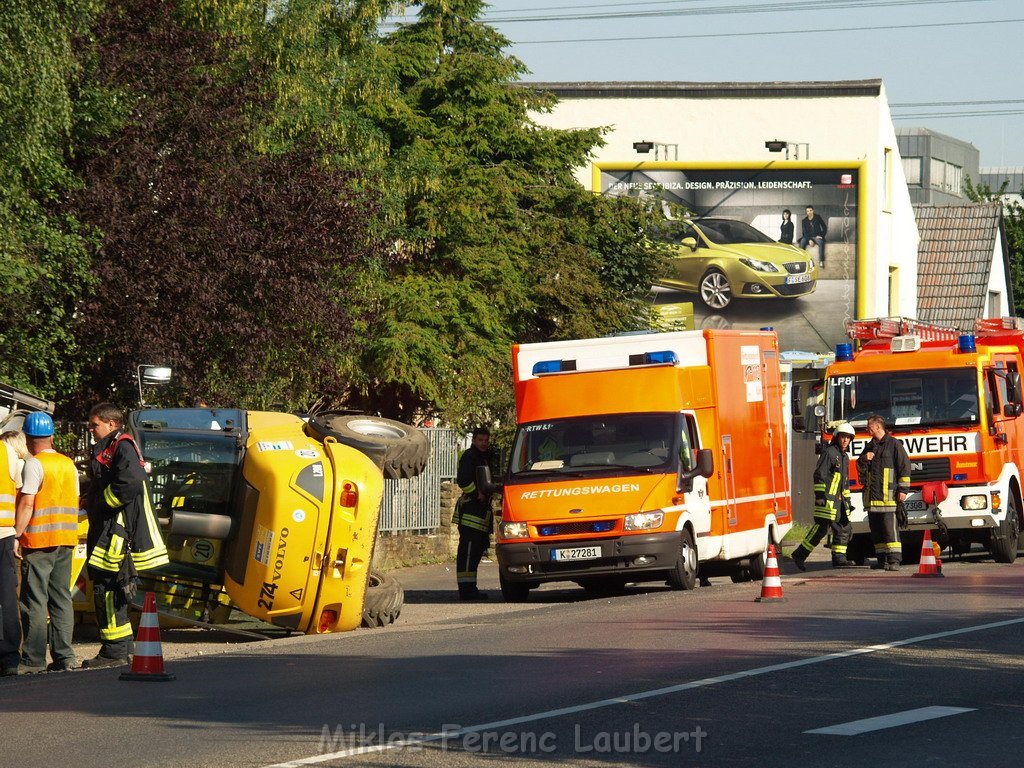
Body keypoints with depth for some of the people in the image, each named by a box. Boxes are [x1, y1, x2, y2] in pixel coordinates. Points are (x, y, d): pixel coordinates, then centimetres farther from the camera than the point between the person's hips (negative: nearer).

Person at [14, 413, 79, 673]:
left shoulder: (34, 464, -9)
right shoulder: (68, 464, 14)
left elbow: (26, 503, -16)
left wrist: (16, 535, -14)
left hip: (38, 541, -7)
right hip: (65, 540, 7)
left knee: (35, 602, -5)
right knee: (62, 599, 9)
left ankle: (34, 659, -7)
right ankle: (64, 655, 6)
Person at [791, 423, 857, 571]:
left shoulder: (845, 457, 19)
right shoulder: (829, 452, -9)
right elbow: (819, 475, -15)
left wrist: (847, 500, 22)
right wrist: (820, 496, -20)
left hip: (838, 499, 9)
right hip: (826, 498, -9)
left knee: (844, 528, 4)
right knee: (821, 527, -11)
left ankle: (838, 558, 6)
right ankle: (799, 555, -7)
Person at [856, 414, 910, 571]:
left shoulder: (894, 445, -1)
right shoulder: (870, 446, 20)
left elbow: (904, 467, -3)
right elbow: (860, 469, 23)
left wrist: (903, 490, -9)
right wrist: (864, 459, 0)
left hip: (888, 497, -7)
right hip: (872, 497, 7)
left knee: (890, 529, -12)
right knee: (876, 531, 6)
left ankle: (894, 560, -13)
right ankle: (882, 560, 11)